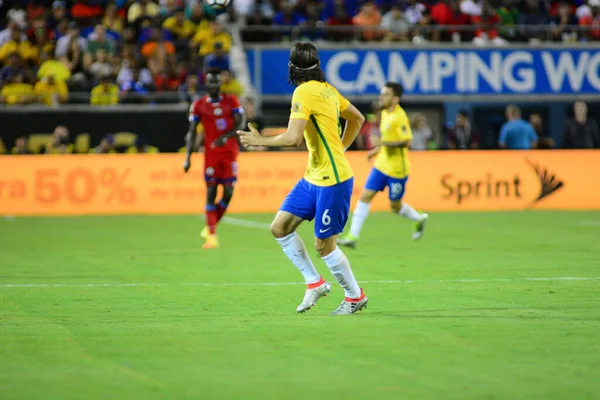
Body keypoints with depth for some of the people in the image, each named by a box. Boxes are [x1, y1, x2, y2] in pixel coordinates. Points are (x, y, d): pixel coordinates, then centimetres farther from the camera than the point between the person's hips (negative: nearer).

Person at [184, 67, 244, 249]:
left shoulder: (231, 101, 3)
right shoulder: (198, 105, 3)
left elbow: (239, 125, -3)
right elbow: (192, 132, 3)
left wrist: (224, 138, -20)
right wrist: (187, 157, -5)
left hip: (229, 151, 1)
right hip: (211, 152, -1)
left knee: (228, 192, -6)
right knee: (211, 190, -8)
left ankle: (210, 227, 15)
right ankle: (211, 235, -6)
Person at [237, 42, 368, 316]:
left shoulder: (304, 92, -17)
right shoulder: (327, 89, 9)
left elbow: (293, 139, -26)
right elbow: (357, 118, 22)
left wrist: (260, 141, -11)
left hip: (333, 180, -9)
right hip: (313, 177, 9)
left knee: (323, 244, 0)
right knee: (279, 227, 7)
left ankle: (355, 296, 17)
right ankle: (315, 283, 16)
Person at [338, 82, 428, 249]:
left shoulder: (399, 117, -20)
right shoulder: (385, 113, 7)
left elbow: (407, 142, -26)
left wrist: (383, 143, -29)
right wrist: (378, 150, 15)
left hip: (397, 169, -8)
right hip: (381, 165, 8)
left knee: (395, 207, 6)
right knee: (365, 196, -3)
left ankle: (419, 219, 36)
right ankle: (353, 236, -4)